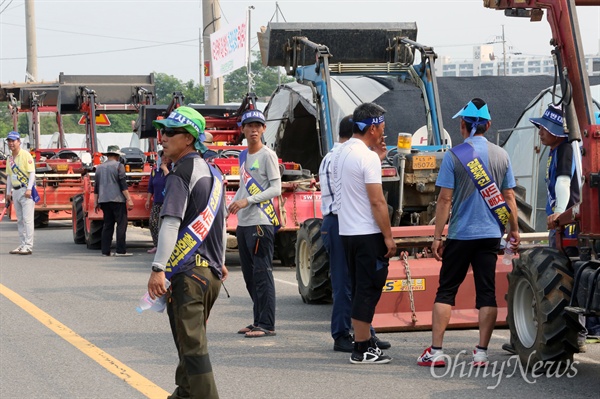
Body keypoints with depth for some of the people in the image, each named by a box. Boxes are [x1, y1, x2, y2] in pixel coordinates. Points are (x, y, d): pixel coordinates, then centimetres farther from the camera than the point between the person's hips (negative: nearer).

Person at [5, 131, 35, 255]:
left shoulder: (25, 155, -9)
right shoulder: (10, 158, 15)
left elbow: (32, 173, -14)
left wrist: (29, 189, -21)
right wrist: (8, 192, 17)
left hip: (26, 190, -8)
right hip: (16, 191, 8)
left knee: (27, 219, -10)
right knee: (20, 220, 10)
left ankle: (28, 246, -12)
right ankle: (23, 245, 15)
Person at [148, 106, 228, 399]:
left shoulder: (181, 173, -11)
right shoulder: (212, 172, 17)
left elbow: (171, 223, -20)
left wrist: (158, 268, -23)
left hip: (187, 271, -9)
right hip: (211, 271, 9)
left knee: (192, 345, -9)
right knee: (191, 339, 20)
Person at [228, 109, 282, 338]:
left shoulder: (267, 155, -6)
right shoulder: (243, 156, 17)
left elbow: (276, 189, -12)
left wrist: (248, 201, -17)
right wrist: (232, 204, 10)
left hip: (261, 222, -9)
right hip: (243, 223, 9)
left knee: (262, 274, -9)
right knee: (249, 275, 11)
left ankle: (267, 325, -8)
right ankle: (258, 321, 18)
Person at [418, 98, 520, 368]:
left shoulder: (454, 156, -8)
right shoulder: (501, 155, 3)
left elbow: (445, 199, -8)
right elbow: (509, 197, 7)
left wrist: (437, 236, -3)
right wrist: (514, 230, 18)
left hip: (460, 234, -3)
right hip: (491, 234, 3)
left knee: (446, 290, 5)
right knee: (486, 292, 6)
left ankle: (435, 351, 2)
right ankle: (481, 353, 4)